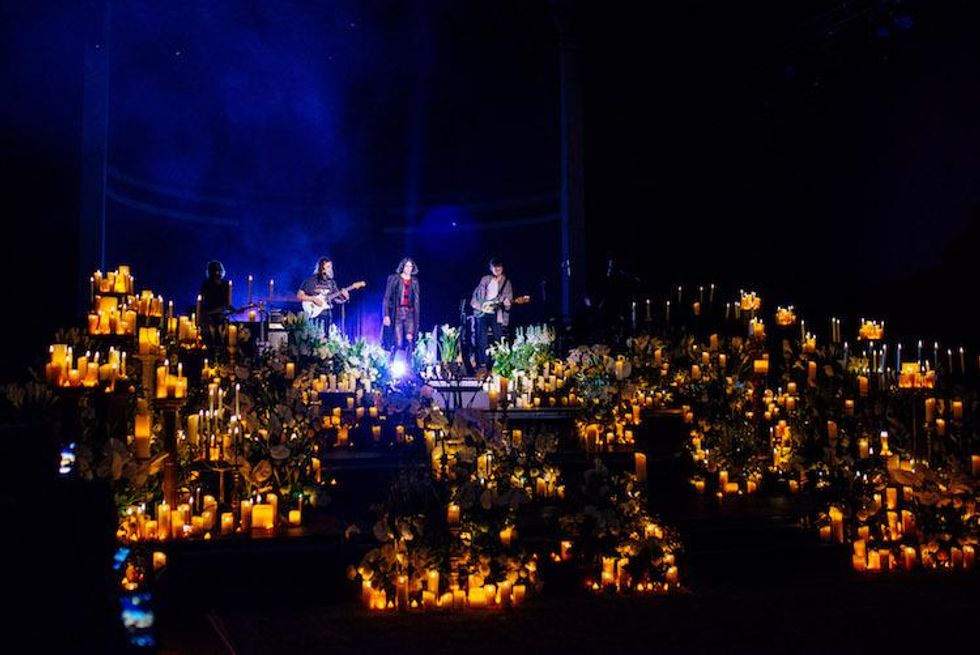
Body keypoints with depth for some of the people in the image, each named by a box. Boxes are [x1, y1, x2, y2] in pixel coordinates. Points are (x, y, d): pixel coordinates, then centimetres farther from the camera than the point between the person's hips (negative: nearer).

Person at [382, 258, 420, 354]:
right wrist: (386, 315, -9)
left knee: (409, 339, -13)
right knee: (398, 342, -4)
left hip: (409, 314, 2)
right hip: (397, 313, -2)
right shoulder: (394, 278, 3)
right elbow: (387, 297, 0)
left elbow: (416, 300, 12)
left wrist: (417, 319, 8)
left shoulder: (414, 281, 10)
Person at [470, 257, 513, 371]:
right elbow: (476, 293, 17)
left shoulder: (506, 282, 5)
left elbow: (509, 298, 0)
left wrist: (507, 302, -21)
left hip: (497, 314, -2)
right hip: (482, 312, 2)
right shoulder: (485, 279, 10)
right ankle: (483, 364, 4)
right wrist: (476, 304, 3)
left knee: (498, 339, -5)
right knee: (482, 339, -1)